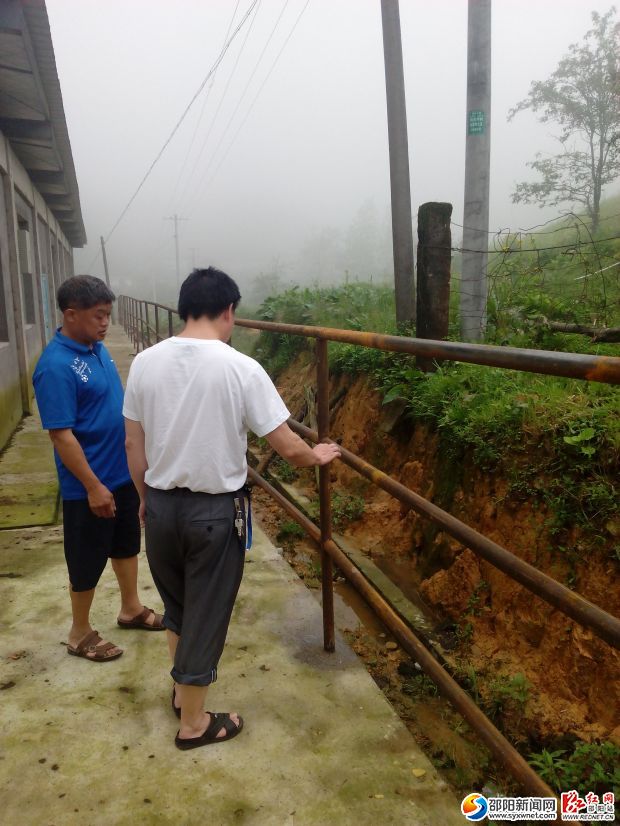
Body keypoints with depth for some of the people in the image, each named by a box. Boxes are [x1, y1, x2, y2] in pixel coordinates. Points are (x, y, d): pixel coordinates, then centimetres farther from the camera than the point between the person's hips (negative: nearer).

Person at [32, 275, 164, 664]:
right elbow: (61, 435, -23)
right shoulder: (56, 366, -23)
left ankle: (131, 608, 42)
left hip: (124, 472, 8)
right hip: (89, 485, -8)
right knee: (87, 560, 9)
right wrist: (93, 486, -22)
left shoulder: (98, 348, 4)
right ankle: (80, 633, 29)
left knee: (127, 542, 22)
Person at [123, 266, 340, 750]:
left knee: (176, 605, 26)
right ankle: (194, 723, 31)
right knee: (204, 614, 13)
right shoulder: (241, 369, -17)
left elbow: (134, 444, 3)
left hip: (161, 504, 5)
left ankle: (182, 691, 45)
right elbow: (288, 448, -14)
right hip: (215, 511, -4)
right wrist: (318, 456, 7)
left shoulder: (146, 363, -5)